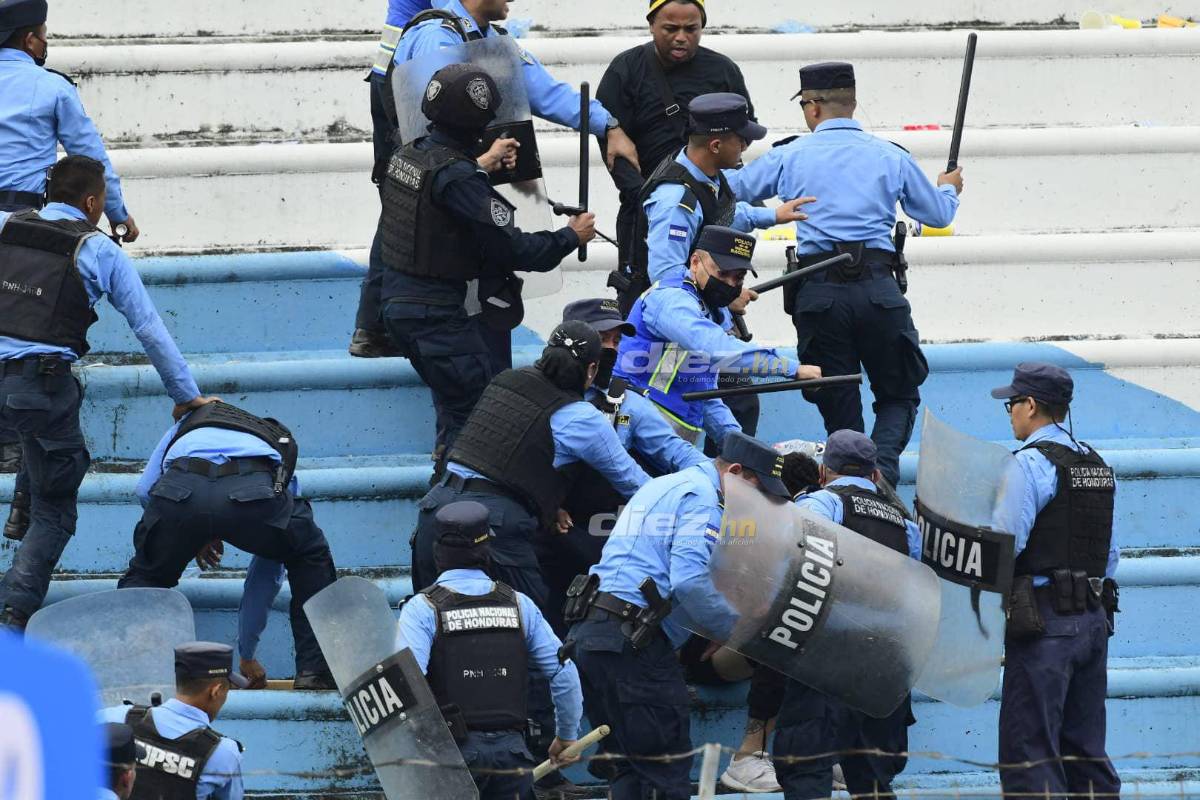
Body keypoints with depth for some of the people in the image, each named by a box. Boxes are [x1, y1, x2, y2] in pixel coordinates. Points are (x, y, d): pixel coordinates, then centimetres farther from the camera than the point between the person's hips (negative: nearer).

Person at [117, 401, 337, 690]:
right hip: (253, 493, 0)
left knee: (145, 574, 29)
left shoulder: (186, 426, 45)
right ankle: (315, 671, 23)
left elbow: (145, 490, 27)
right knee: (311, 559, 29)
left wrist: (195, 536, 42)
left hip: (180, 492, 0)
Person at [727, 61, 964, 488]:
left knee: (838, 403, 11)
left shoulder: (789, 157, 6)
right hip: (877, 288, 0)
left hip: (817, 291, 0)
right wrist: (949, 189, 44)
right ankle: (883, 466, -15)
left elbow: (732, 188, 17)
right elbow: (939, 214, 20)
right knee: (898, 396, 10)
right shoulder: (891, 157, 9)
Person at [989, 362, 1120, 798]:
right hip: (1095, 618, 8)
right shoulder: (1097, 465, 14)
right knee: (1084, 751, 12)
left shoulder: (1031, 463, -12)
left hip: (1044, 625, -8)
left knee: (1028, 757, -7)